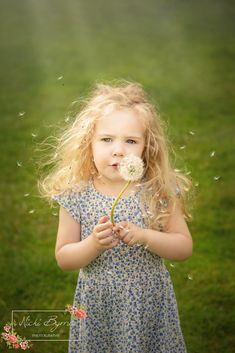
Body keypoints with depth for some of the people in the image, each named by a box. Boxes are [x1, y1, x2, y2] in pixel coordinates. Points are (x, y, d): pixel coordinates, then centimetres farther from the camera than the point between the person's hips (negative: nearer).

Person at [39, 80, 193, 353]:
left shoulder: (160, 192, -11)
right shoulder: (76, 196, -11)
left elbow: (184, 248, -7)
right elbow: (63, 259, -5)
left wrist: (145, 236, -23)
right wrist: (94, 244, -24)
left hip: (150, 305, 0)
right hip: (97, 307, 0)